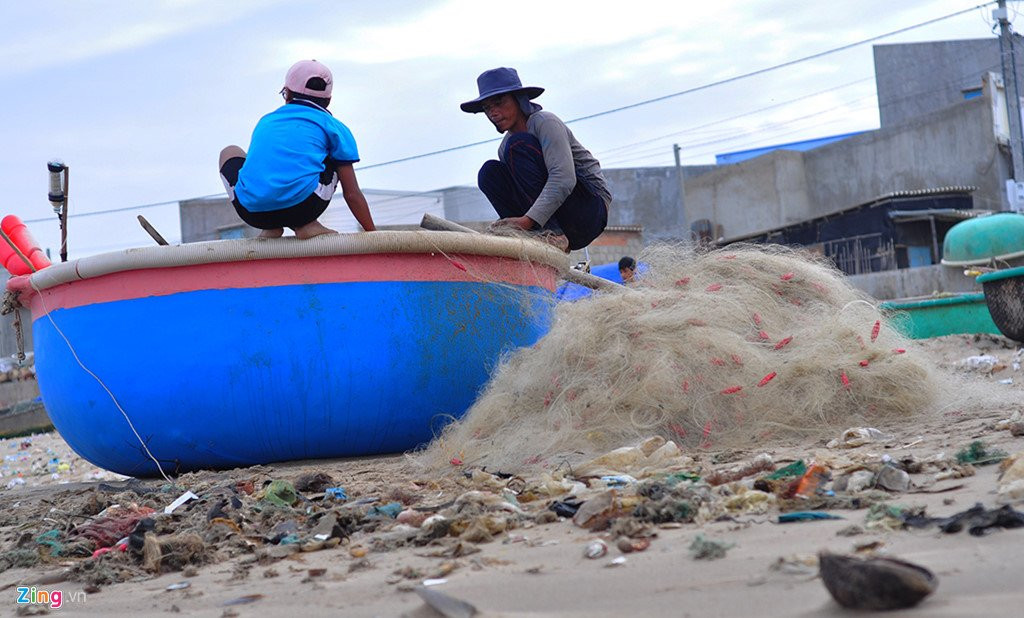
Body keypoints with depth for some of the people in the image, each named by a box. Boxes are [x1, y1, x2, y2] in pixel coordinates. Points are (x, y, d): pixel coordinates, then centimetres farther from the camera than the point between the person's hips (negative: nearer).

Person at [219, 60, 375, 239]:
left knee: (229, 153, 34)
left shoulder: (266, 122, 26)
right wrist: (372, 233, 28)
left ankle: (270, 228, 14)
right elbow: (352, 194, 15)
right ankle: (306, 224, 5)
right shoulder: (333, 126, 17)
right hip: (301, 208, -2)